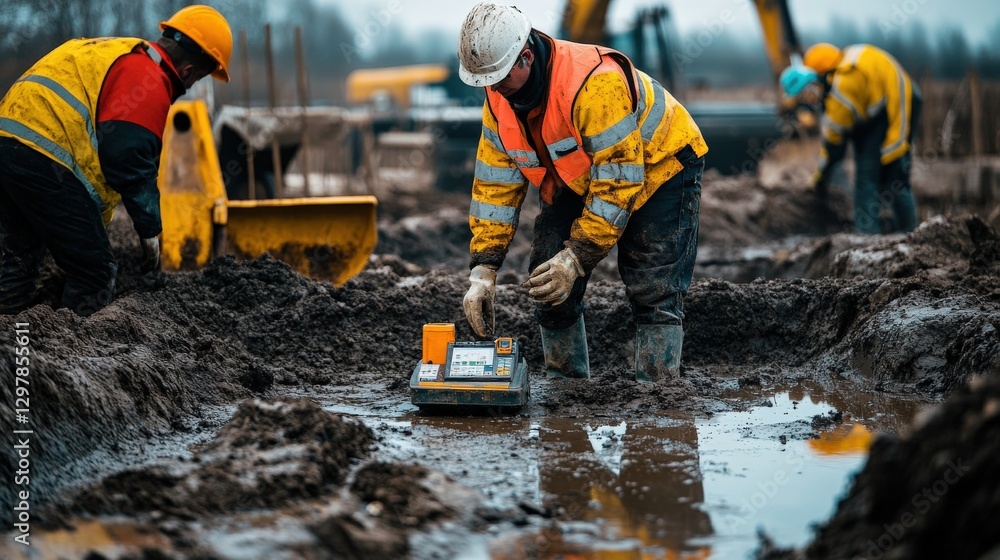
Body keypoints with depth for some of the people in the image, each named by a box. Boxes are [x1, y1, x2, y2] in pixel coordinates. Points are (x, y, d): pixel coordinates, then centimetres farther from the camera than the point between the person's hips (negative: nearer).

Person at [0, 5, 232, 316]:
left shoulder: (112, 53, 25)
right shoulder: (149, 80, -6)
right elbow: (129, 159, -14)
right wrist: (149, 231, -3)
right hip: (43, 159, -10)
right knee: (94, 271, -2)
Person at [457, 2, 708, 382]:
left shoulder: (593, 83, -38)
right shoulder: (500, 98, -14)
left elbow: (618, 182, -36)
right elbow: (495, 185, -9)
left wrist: (577, 257, -38)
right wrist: (482, 271, -16)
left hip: (658, 168, -7)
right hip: (576, 179, 7)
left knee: (653, 293, -14)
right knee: (549, 286, -2)